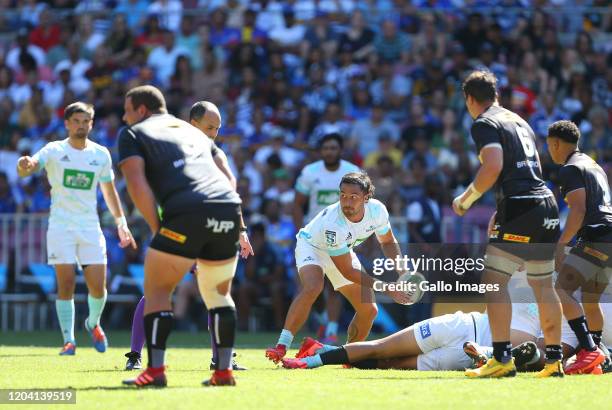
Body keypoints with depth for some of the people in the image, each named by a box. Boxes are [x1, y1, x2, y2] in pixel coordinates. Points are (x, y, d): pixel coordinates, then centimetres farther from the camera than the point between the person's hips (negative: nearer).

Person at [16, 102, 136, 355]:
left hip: (91, 228, 3)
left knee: (98, 288, -2)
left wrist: (121, 223, 12)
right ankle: (69, 340, 0)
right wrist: (25, 166, -45)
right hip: (61, 227, -3)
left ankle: (93, 324, 28)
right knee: (66, 285, -9)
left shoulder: (101, 154, 6)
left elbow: (109, 191, 17)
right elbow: (27, 169, -20)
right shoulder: (54, 151, -4)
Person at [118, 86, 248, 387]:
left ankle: (155, 370, -4)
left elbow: (137, 183, -1)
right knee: (218, 293, 21)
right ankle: (224, 371, 15)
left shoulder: (132, 134, 15)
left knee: (156, 291, 6)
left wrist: (157, 228, 2)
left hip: (188, 213, -6)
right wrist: (240, 227, 27)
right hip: (229, 209, 6)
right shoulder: (191, 130, 33)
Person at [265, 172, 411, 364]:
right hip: (312, 246, -6)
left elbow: (387, 241, -1)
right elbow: (348, 272, -33)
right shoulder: (332, 223, -41)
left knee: (369, 310, 1)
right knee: (312, 287, -37)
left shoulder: (377, 210, -24)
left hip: (343, 251, 6)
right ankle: (281, 347, -35)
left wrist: (398, 268, -19)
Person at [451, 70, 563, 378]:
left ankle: (502, 358, -16)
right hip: (547, 205, 8)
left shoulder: (484, 124, -4)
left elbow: (493, 168, -18)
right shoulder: (519, 121, 22)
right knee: (543, 285, 13)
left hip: (520, 210, -8)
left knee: (493, 281, -7)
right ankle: (554, 359, 13)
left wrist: (465, 200, -5)